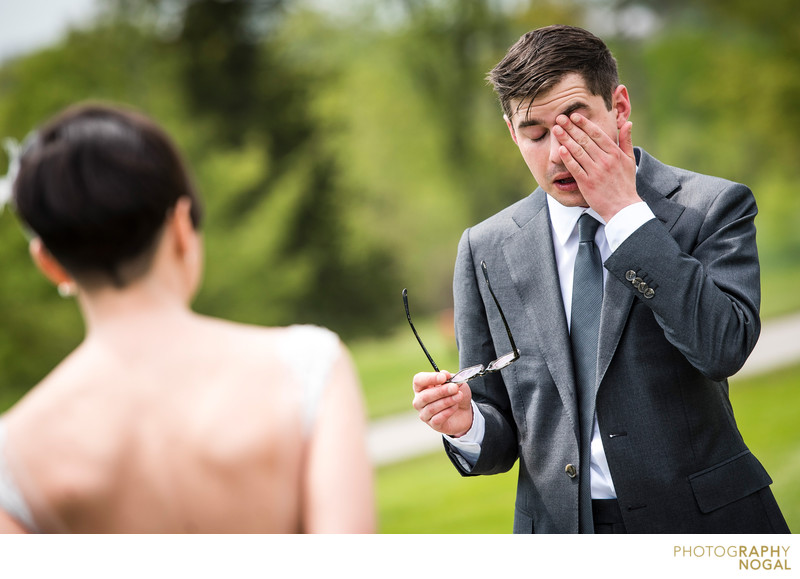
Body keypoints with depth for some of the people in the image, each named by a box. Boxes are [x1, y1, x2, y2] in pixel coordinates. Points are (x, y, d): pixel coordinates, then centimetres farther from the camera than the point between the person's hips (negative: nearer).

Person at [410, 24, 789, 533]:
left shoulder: (711, 206, -4)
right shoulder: (486, 250, 3)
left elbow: (723, 347, -20)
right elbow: (503, 430, 8)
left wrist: (626, 212, -16)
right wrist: (467, 425, -15)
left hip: (702, 527, -1)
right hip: (559, 527, 2)